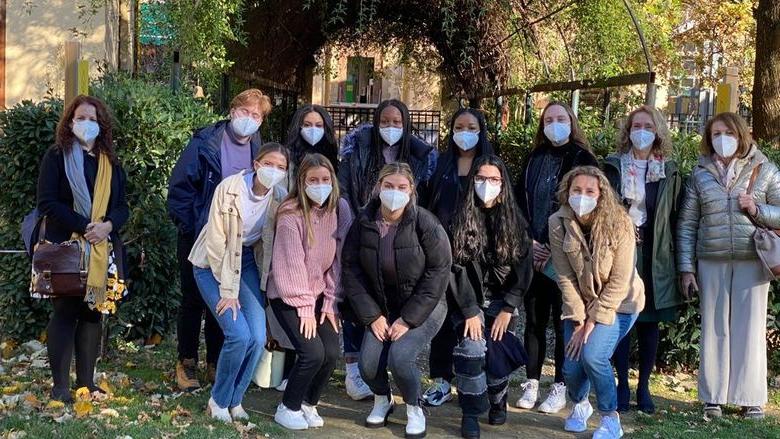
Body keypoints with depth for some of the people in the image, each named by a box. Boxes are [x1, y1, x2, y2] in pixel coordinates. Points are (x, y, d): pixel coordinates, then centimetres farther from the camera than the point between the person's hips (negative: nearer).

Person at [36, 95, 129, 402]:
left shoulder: (110, 163, 14)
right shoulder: (56, 157, 1)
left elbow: (122, 206, 13)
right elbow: (47, 203, -8)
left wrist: (108, 225, -10)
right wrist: (84, 226, -17)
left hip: (102, 248, 5)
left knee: (94, 311, 5)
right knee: (65, 312, -4)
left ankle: (86, 381, 12)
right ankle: (60, 385, 0)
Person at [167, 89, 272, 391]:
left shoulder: (258, 151, 2)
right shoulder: (204, 143, -10)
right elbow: (179, 186, -10)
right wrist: (190, 226, -13)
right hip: (198, 238, -3)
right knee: (193, 300, 6)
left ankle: (216, 363, 22)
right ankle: (187, 363, 17)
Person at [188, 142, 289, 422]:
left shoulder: (280, 199, -10)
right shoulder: (230, 188, -22)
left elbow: (272, 245, -2)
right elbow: (216, 241, -19)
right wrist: (228, 291, -18)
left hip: (247, 262, 4)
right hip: (214, 264, -4)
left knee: (258, 338, -9)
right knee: (239, 335, -17)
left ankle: (234, 401, 13)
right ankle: (218, 401, 6)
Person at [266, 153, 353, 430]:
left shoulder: (339, 210, -4)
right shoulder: (290, 215, -18)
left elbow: (339, 260, -2)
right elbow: (292, 264, -18)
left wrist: (330, 303, -5)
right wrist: (305, 308, -16)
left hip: (320, 294, 5)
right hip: (289, 296, -5)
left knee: (332, 354, -10)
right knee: (312, 353, -18)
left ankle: (308, 404, 16)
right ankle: (287, 408, 5)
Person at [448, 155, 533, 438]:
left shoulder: (514, 220, 0)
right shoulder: (460, 218, -5)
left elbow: (524, 268, -3)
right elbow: (457, 267, -10)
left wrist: (507, 310, -10)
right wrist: (470, 311, -16)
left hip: (503, 300, 1)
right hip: (469, 300, -1)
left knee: (498, 354, -14)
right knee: (472, 349, -22)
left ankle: (497, 402, 17)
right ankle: (471, 413, -4)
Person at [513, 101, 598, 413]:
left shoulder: (583, 160, -1)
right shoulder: (535, 159, 12)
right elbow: (519, 200, 9)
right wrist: (530, 240, -4)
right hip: (534, 251, 4)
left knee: (562, 319, 1)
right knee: (534, 319, 6)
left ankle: (561, 386, 7)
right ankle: (531, 383, 13)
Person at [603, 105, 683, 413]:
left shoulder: (669, 173, 7)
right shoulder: (614, 168, 5)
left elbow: (675, 218, 6)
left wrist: (675, 259, 1)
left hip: (655, 258, 1)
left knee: (649, 321, 5)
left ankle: (643, 386, 15)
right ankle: (622, 385, 11)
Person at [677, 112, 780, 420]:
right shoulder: (700, 175, 6)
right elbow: (687, 224, 6)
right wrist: (686, 268, 0)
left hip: (752, 261, -1)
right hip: (711, 262, 1)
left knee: (750, 329, 2)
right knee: (714, 329, 5)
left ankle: (751, 399, 11)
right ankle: (713, 398, 13)